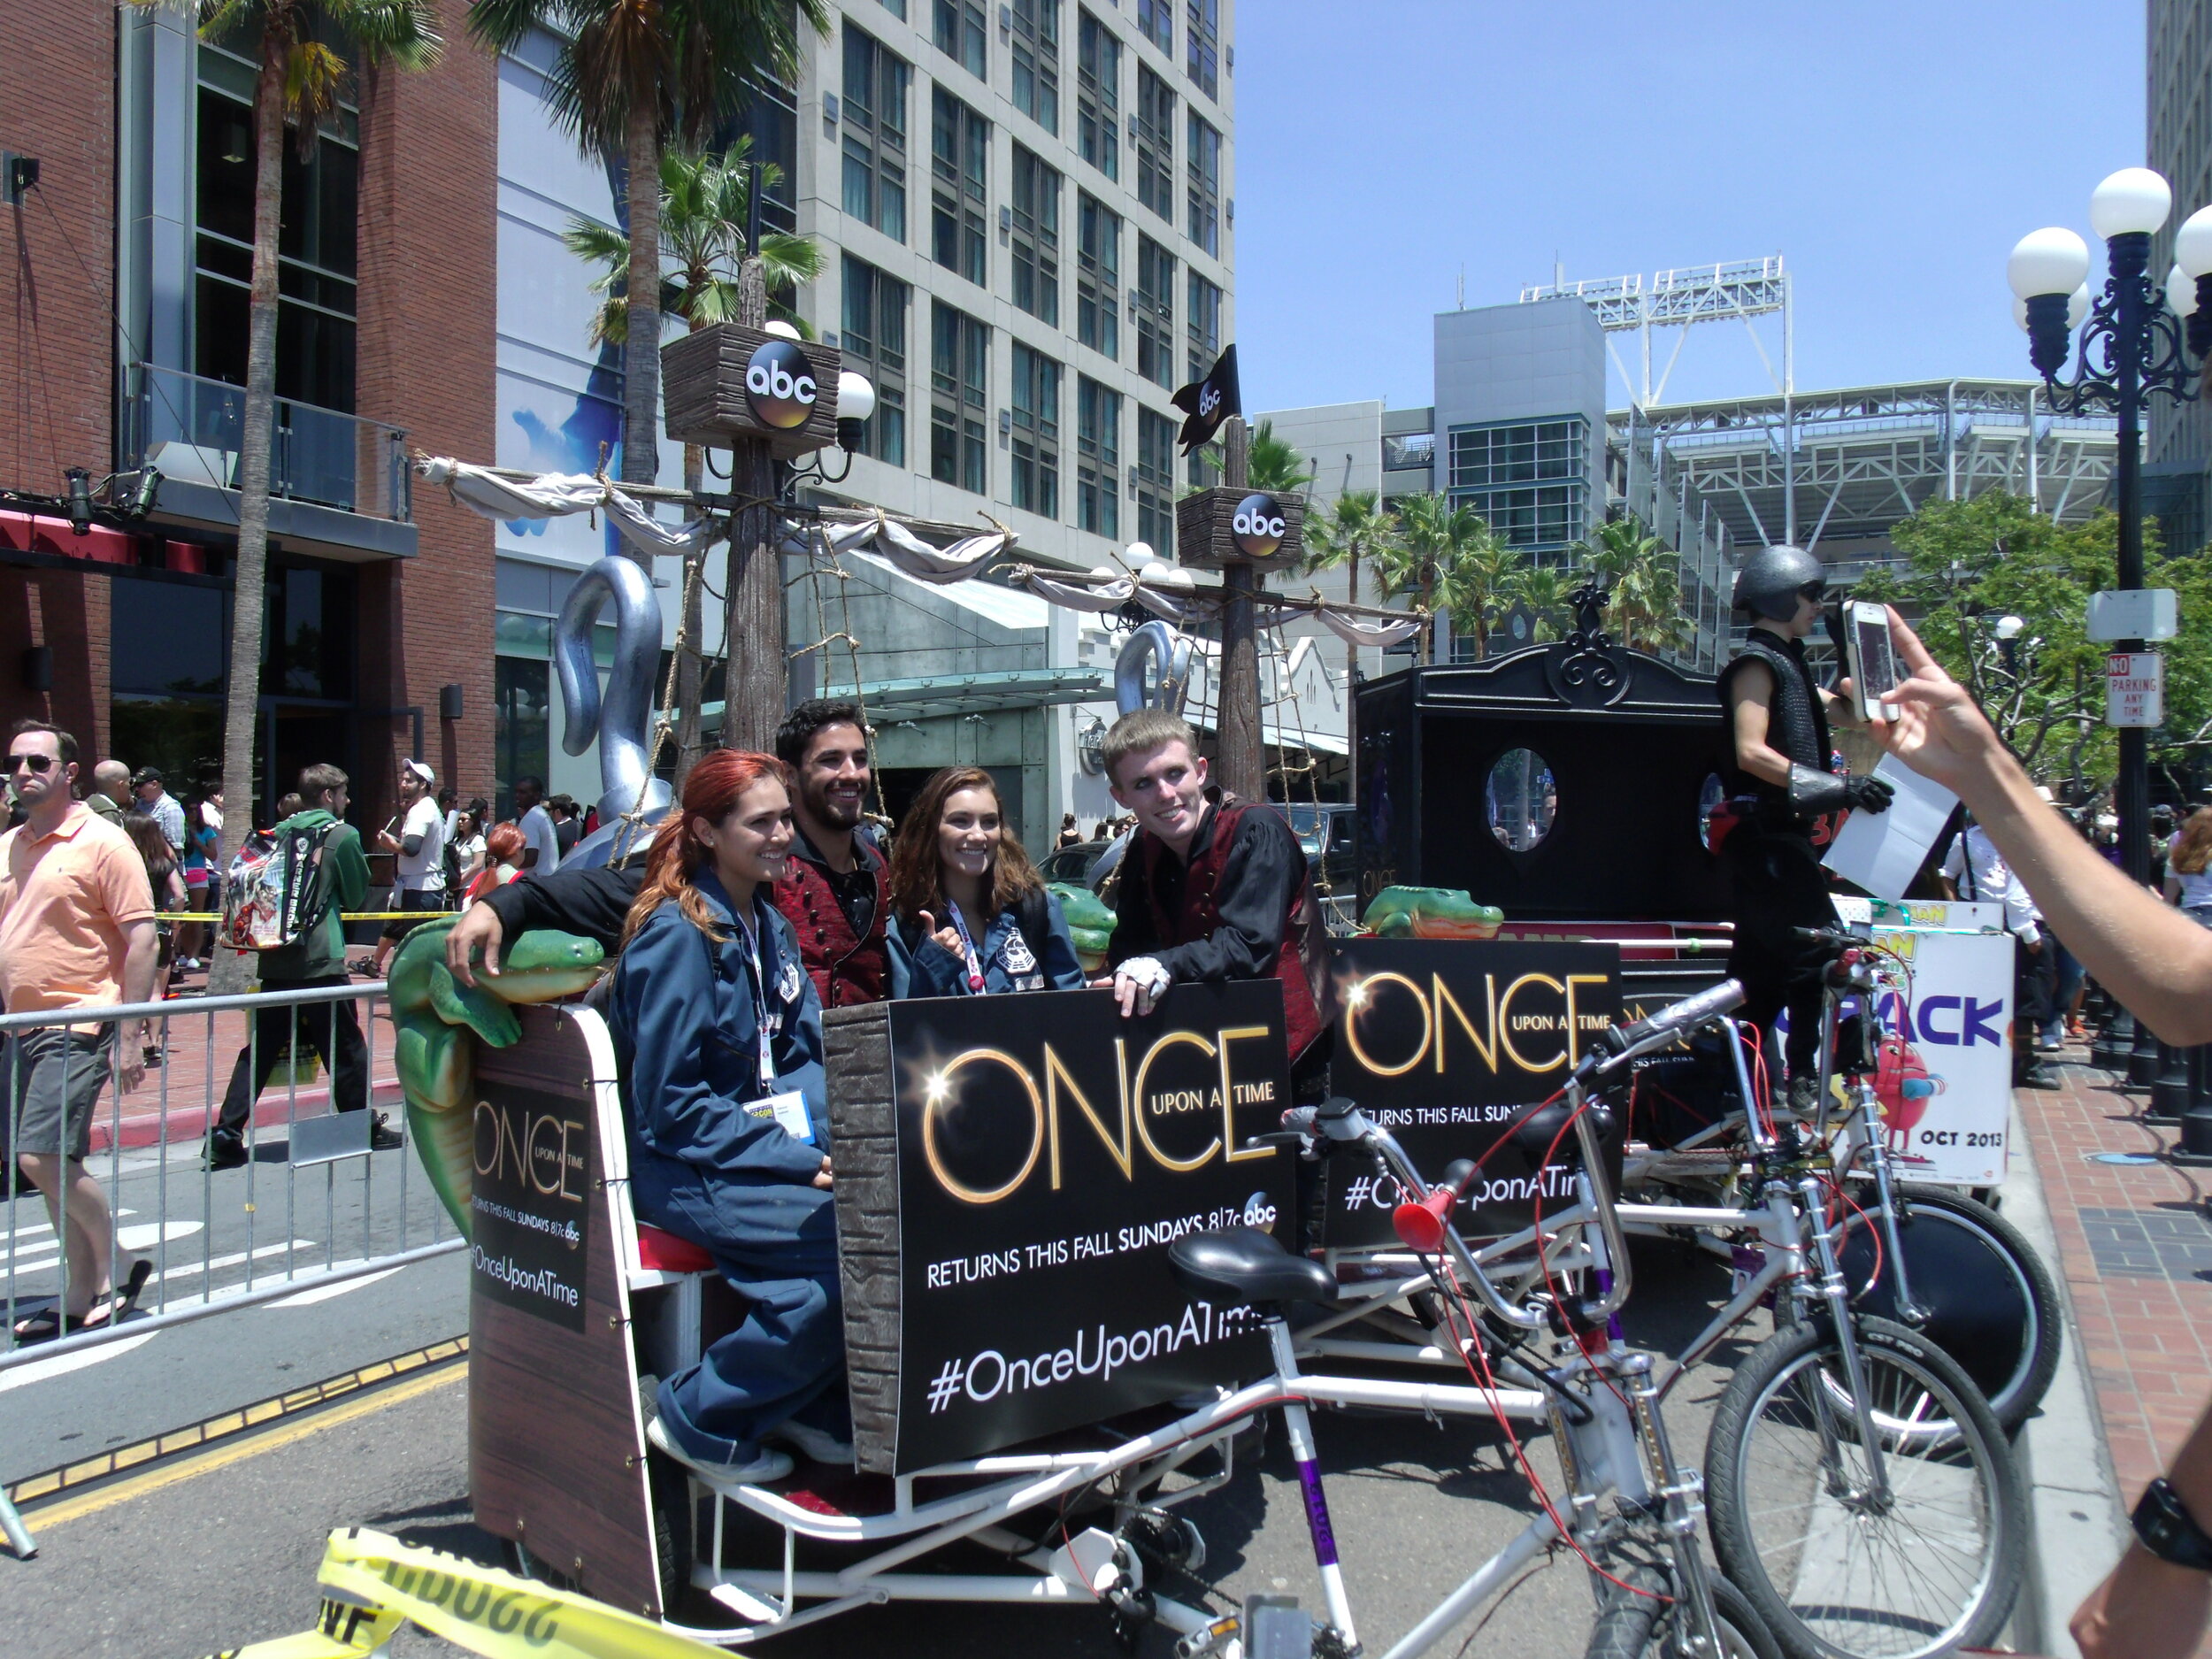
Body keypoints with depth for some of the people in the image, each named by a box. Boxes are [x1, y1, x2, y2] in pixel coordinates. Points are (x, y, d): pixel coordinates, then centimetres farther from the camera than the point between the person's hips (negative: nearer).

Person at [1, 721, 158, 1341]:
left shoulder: (102, 842, -8)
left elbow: (141, 937, -12)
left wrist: (129, 1037, -16)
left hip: (75, 1028, -7)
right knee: (57, 1170, 10)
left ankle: (114, 1270, 6)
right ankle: (83, 1296, 19)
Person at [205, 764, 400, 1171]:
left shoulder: (279, 832, 11)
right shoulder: (343, 835, -4)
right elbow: (357, 896, 4)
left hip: (275, 959, 5)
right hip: (321, 960, -5)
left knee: (259, 1048, 9)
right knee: (345, 1049, 6)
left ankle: (226, 1134, 3)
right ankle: (365, 1129, 16)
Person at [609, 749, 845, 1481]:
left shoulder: (770, 925, 11)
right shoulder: (678, 935, -13)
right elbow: (671, 1105, -16)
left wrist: (842, 1137, -7)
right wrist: (799, 1160, -19)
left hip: (761, 1144, 8)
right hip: (685, 1169, -7)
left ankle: (822, 1407, 2)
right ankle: (697, 1417, -7)